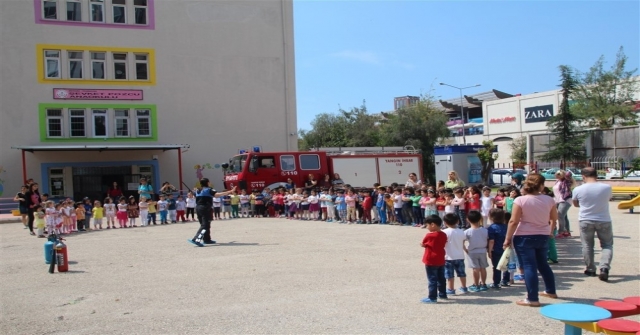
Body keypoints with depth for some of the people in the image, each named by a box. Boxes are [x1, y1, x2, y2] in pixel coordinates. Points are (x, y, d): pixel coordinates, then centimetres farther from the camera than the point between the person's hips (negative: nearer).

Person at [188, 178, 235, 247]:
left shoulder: (197, 190, 12)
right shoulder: (208, 190, -9)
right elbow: (217, 194, -23)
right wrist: (230, 192, -25)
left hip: (198, 208, 8)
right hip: (206, 208, -8)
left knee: (203, 224, 19)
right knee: (205, 225, -9)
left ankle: (207, 239, 25)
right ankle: (196, 239, -22)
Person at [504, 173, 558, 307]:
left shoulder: (520, 200, -13)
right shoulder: (549, 200, -1)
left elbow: (513, 222, -15)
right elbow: (554, 218, 12)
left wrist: (508, 239, -7)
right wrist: (550, 231, 29)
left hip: (524, 237, -5)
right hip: (543, 236, 5)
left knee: (529, 266, -1)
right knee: (543, 264, 23)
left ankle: (533, 299, -1)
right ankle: (551, 291, 36)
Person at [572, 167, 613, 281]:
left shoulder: (578, 189, -10)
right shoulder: (606, 187, -8)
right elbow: (608, 199, 10)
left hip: (585, 221, 0)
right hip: (604, 220, 0)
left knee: (587, 246, 13)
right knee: (607, 245, 12)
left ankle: (590, 269, 20)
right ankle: (604, 267, -7)